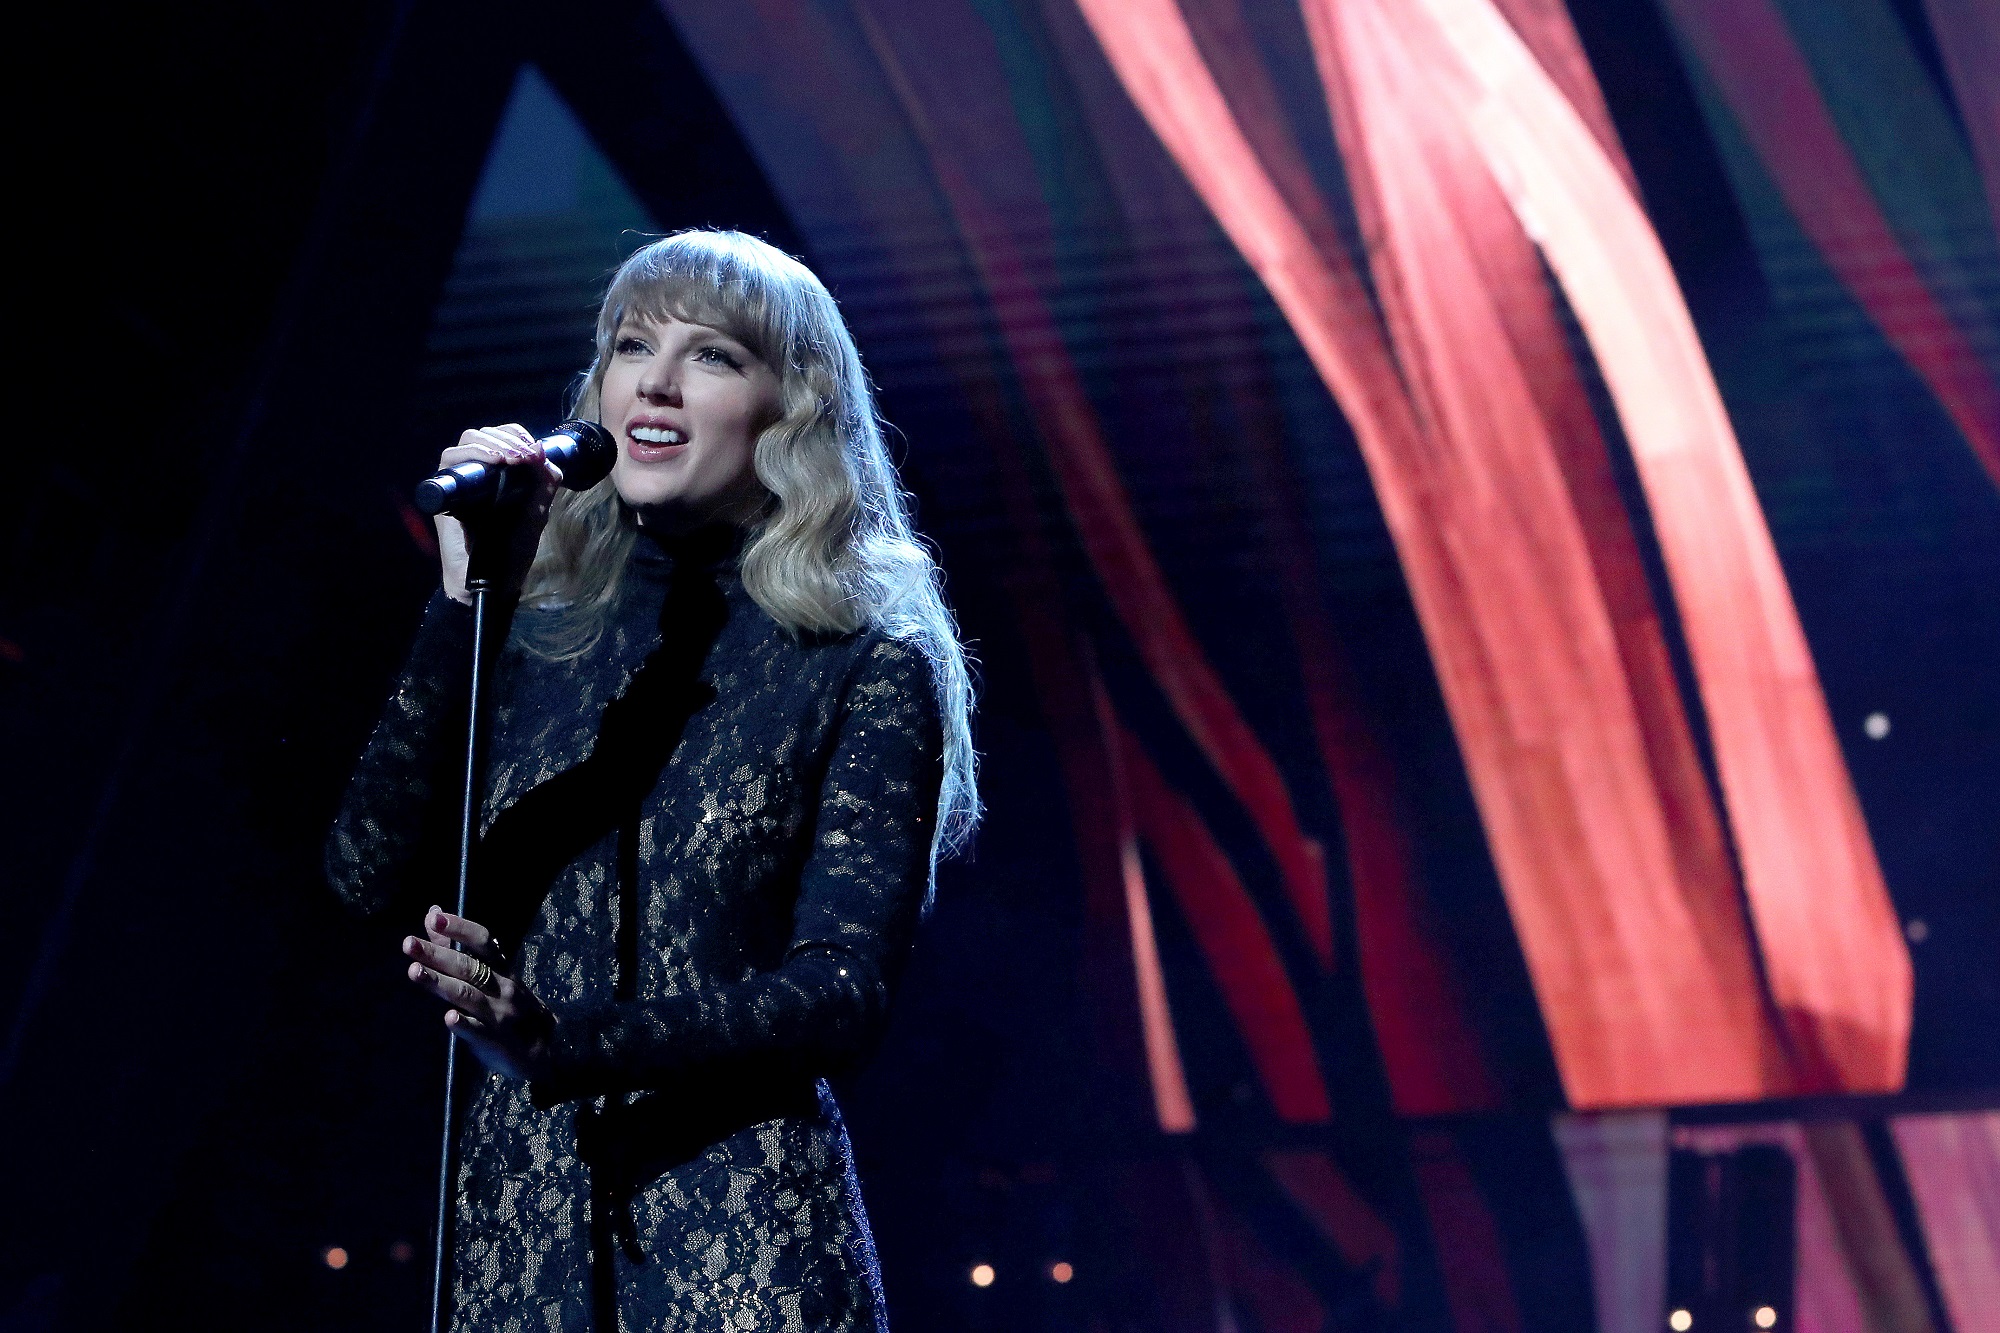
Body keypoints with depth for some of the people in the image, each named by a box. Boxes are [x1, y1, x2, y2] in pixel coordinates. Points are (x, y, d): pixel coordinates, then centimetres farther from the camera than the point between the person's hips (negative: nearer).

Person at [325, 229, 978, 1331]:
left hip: (742, 1236, -3)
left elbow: (845, 991, -11)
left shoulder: (863, 664, -3)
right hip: (517, 1210, 3)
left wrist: (563, 1040, -23)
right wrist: (465, 599, -11)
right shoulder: (540, 628, 7)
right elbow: (368, 876, -4)